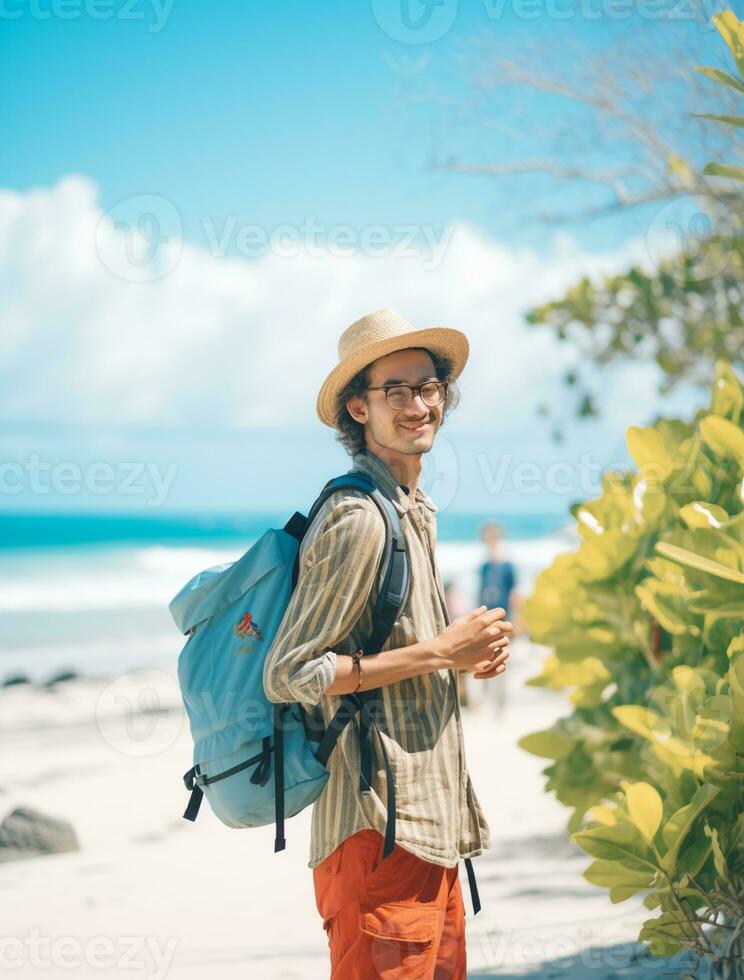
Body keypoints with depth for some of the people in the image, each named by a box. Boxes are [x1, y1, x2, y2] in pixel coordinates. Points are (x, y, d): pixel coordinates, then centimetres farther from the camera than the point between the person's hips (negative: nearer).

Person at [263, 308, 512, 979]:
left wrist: (467, 655, 5)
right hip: (378, 827, -10)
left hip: (429, 822, 10)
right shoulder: (358, 519, -15)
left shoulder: (415, 511, 16)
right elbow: (288, 676, -19)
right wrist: (439, 653, -17)